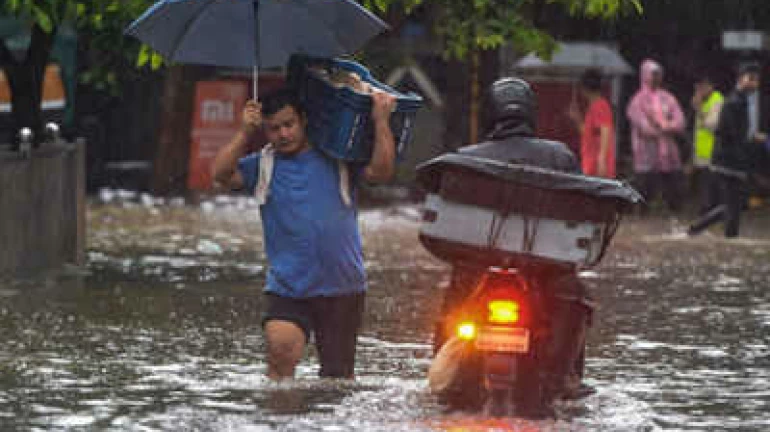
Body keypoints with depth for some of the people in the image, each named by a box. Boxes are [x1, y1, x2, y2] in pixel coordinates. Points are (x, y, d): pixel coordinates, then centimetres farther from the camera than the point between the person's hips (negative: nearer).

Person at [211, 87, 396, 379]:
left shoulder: (338, 159, 5)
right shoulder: (263, 166, 7)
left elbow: (381, 172, -7)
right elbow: (221, 176, -5)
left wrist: (381, 121, -11)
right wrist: (246, 133, -8)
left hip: (342, 288, 1)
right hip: (286, 287, 0)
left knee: (337, 376, 6)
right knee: (281, 349, -27)